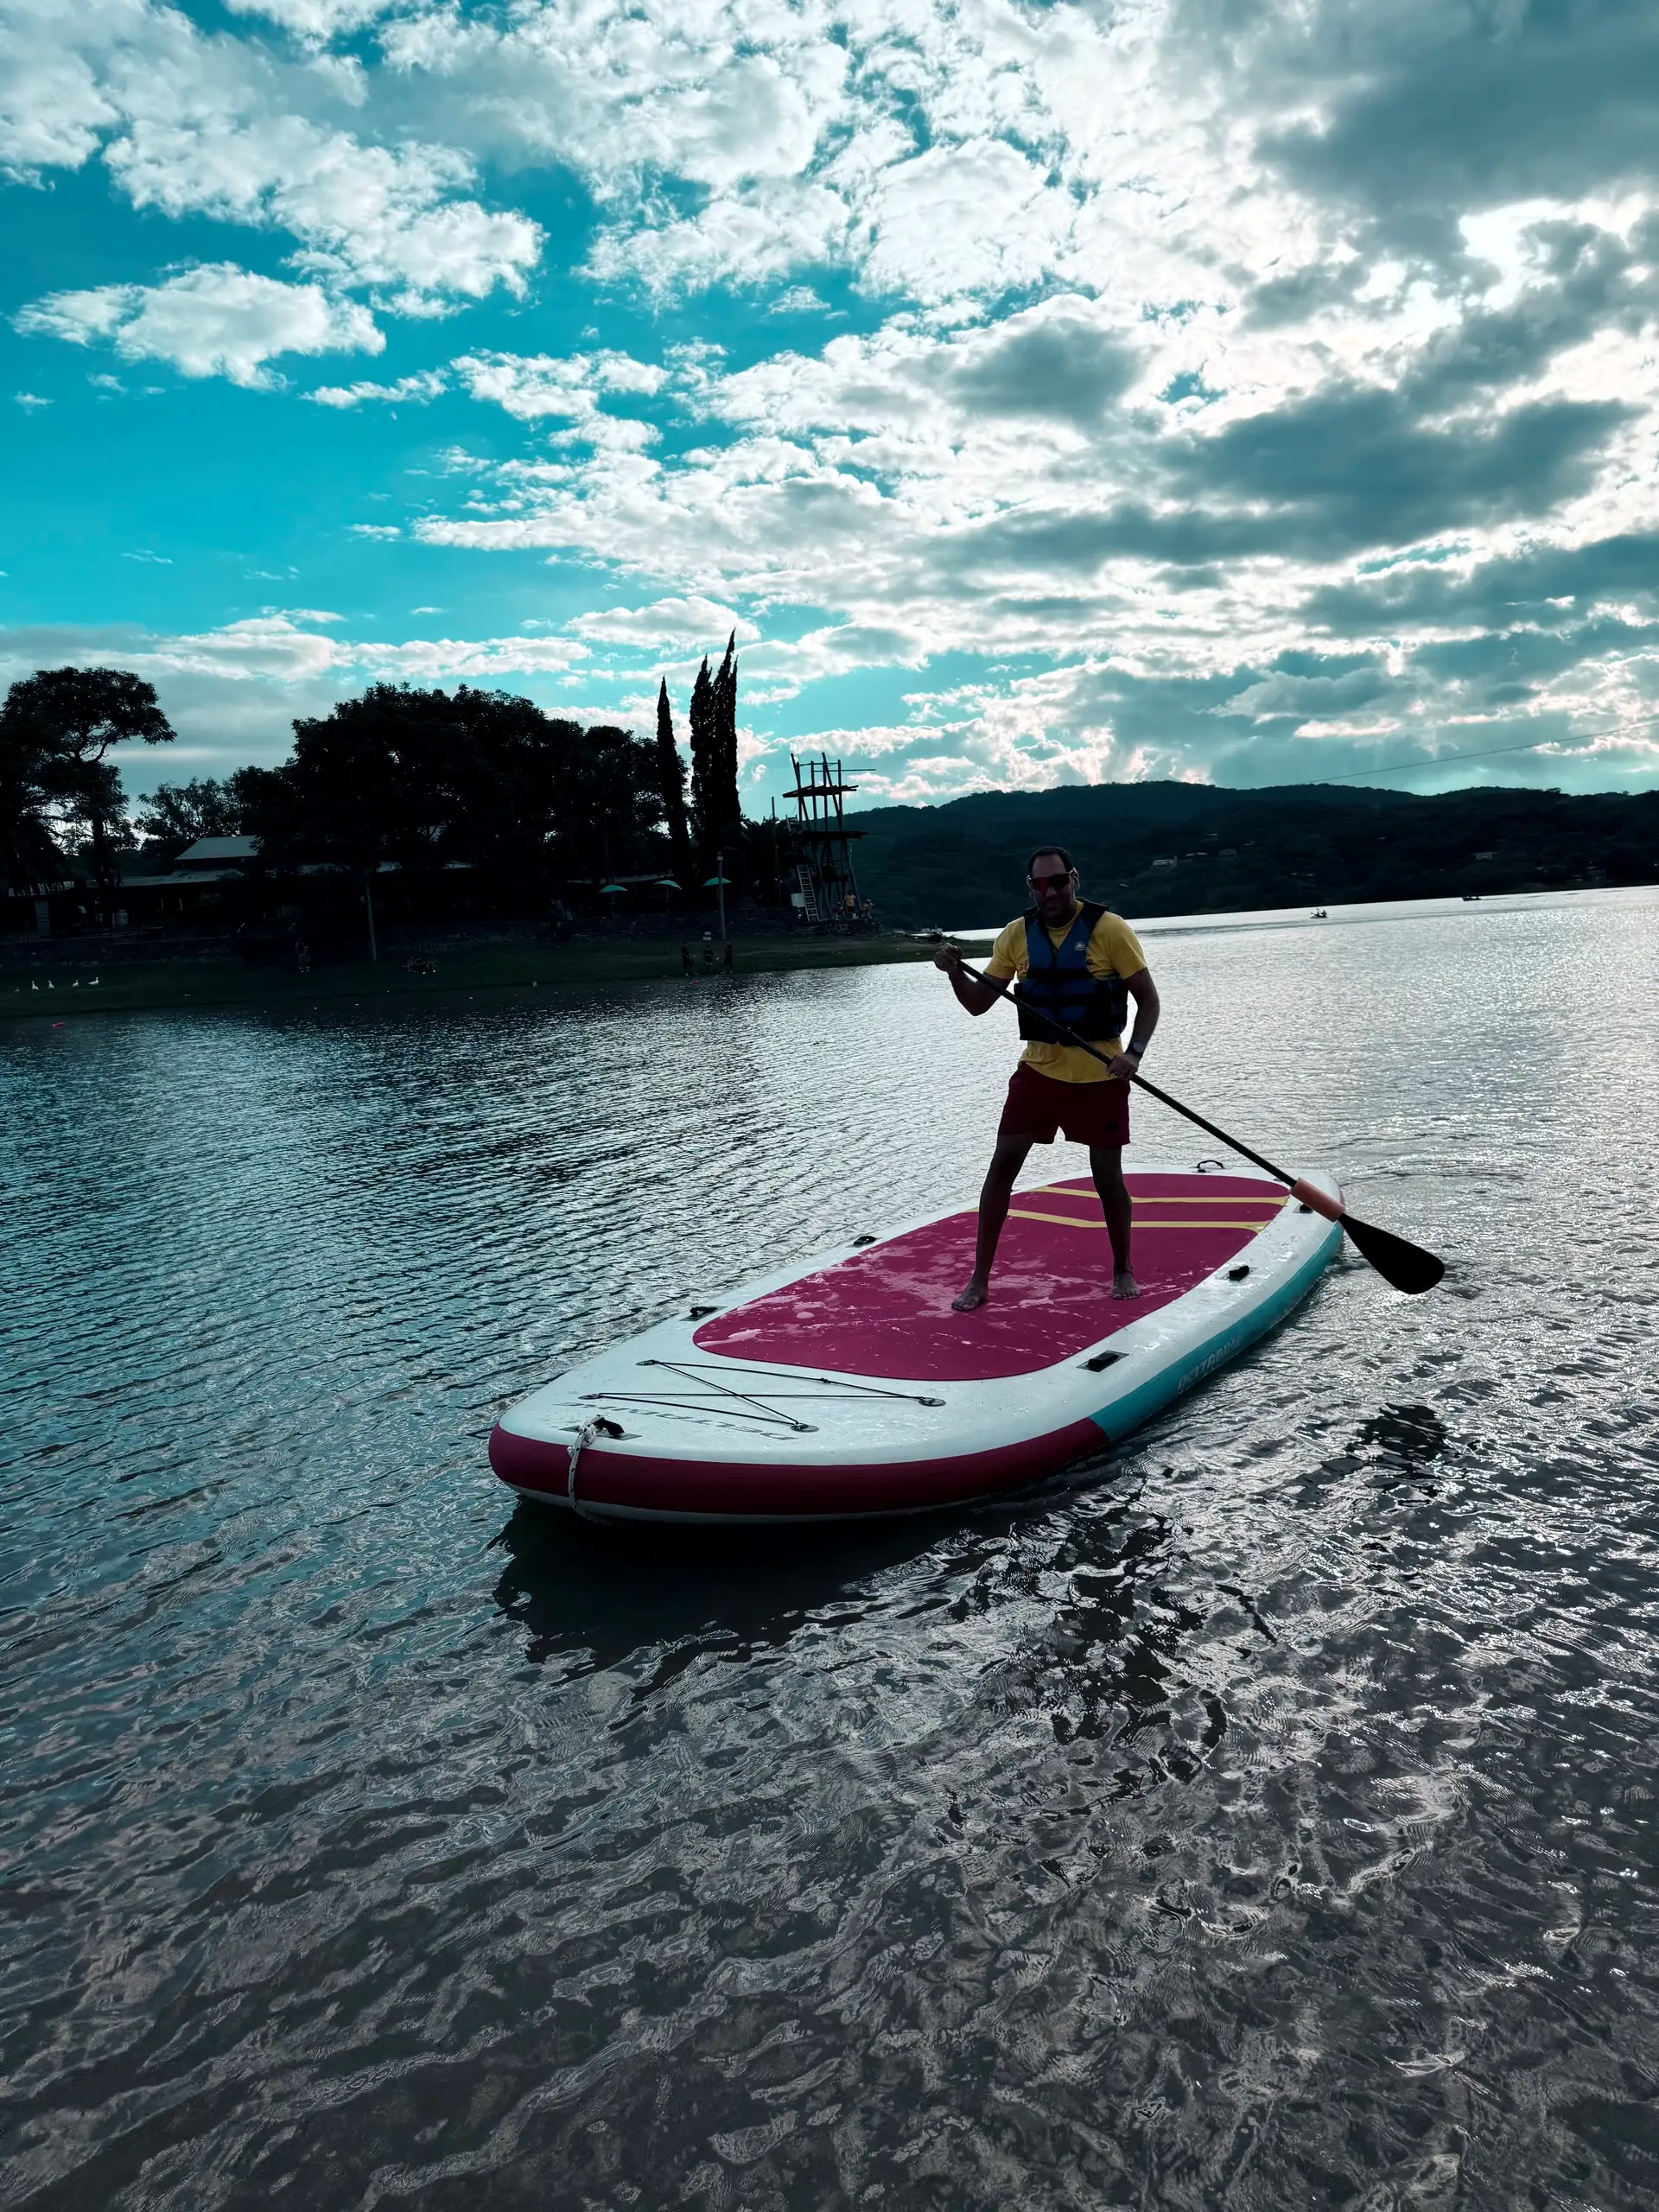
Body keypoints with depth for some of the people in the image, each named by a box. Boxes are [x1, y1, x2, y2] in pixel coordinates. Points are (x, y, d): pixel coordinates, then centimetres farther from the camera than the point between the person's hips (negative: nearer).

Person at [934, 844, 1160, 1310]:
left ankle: (1123, 1270, 29)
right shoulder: (1017, 935, 1)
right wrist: (956, 973, -14)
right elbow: (979, 1004, 5)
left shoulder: (1109, 929, -10)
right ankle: (979, 1280, 8)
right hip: (1039, 1069, 3)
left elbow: (1148, 1000, -7)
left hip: (1100, 1075, -3)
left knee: (1108, 1177, 4)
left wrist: (1134, 1052, -22)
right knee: (1002, 1166, -2)